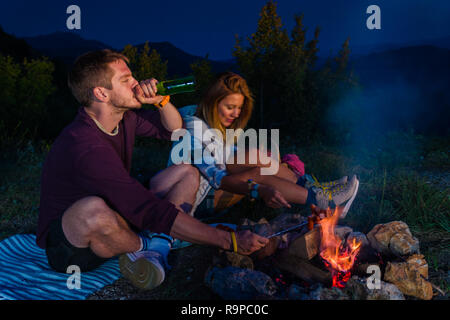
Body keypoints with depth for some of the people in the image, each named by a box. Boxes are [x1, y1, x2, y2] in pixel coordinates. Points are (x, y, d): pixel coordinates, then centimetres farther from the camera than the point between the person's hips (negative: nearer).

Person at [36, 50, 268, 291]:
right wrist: (229, 241, -30)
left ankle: (157, 248, -15)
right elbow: (155, 213, -34)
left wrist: (161, 100, -7)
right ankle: (147, 246, -12)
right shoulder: (85, 147, -31)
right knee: (94, 209, -44)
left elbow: (174, 129, 16)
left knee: (187, 174, 4)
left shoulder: (123, 118, -3)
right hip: (67, 247, -8)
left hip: (110, 227, 8)